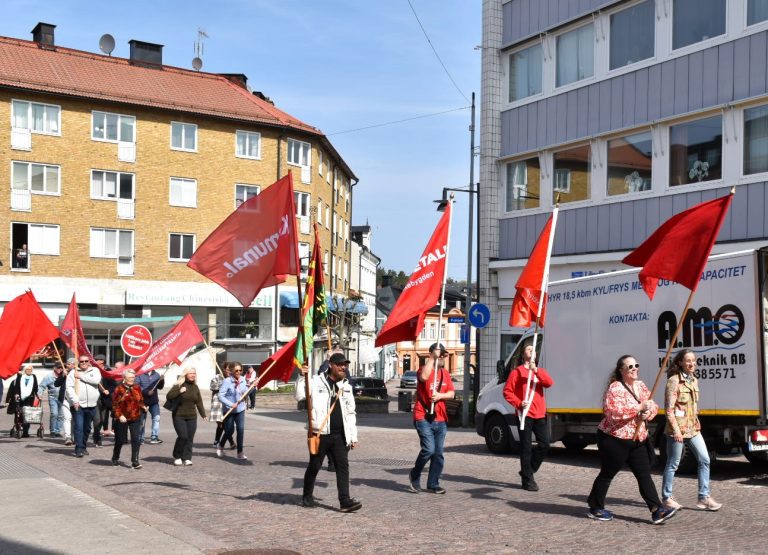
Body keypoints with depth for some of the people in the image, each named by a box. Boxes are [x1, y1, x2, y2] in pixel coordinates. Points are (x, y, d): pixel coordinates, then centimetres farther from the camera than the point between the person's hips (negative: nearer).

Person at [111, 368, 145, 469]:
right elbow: (115, 404, -7)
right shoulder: (119, 389, -7)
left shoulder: (137, 388, 6)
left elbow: (141, 401, 17)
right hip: (122, 419, -3)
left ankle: (135, 461, -5)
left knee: (136, 440, -8)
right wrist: (119, 415, -17)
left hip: (135, 418, 3)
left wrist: (143, 407, -3)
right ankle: (115, 459, 33)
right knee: (120, 440, 10)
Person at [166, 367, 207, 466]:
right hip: (179, 416, -4)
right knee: (183, 436, -13)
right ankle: (177, 457, 6)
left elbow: (199, 402, 13)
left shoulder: (195, 387, 10)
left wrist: (203, 414, 8)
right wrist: (179, 391, -21)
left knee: (190, 438, -1)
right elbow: (168, 396, -12)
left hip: (192, 417, 5)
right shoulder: (178, 385, -5)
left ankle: (187, 458, 6)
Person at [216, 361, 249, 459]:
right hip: (229, 410, -4)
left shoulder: (242, 380, 0)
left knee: (241, 429, -8)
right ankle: (220, 446, 36)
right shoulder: (227, 381, -17)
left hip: (240, 409, 4)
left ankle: (240, 452, 0)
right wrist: (231, 404, -26)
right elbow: (220, 396, -21)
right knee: (229, 430, 7)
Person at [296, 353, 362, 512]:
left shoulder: (346, 386, 13)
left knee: (343, 465, -5)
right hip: (320, 433, -4)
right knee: (314, 466, 7)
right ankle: (307, 496, 24)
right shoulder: (316, 381, -2)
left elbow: (350, 413, 16)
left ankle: (345, 500, -6)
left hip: (339, 435, 4)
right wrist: (302, 377, -20)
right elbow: (300, 396, -10)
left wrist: (353, 436, 12)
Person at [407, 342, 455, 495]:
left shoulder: (445, 373, 15)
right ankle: (414, 475, 6)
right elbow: (424, 377, -28)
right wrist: (432, 358, -25)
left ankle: (433, 484, 13)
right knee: (429, 449, -16)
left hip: (440, 420, 6)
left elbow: (451, 393, 8)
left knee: (438, 453, 5)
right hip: (424, 418, -6)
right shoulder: (425, 369, -2)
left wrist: (440, 396, -11)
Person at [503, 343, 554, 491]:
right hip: (525, 414, -5)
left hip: (540, 414, 5)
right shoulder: (517, 372, 1)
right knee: (526, 447, -2)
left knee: (545, 444, 3)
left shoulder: (540, 371, 15)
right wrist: (519, 403, -16)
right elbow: (507, 391, -3)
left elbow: (549, 383, -5)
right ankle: (528, 480, 3)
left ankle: (527, 471, 20)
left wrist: (536, 371, -18)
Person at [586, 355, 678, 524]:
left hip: (638, 439, 7)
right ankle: (595, 508, 19)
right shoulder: (615, 388, -17)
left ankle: (657, 510, -1)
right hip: (614, 439, -7)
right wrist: (639, 408, -28)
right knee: (607, 474, 5)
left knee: (644, 474, 1)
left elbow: (653, 406, 12)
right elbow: (612, 411, -30)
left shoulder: (640, 386, 9)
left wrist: (648, 412, -12)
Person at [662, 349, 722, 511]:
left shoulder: (694, 380, 11)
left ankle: (704, 497, 7)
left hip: (693, 428, 7)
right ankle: (667, 498, 14)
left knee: (705, 460, 2)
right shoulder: (674, 381, -12)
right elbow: (669, 409, -15)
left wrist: (696, 423, 14)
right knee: (673, 464, 2)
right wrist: (676, 430, -20)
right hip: (677, 429, -7)